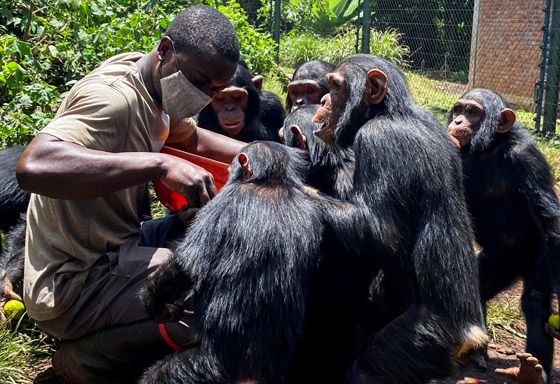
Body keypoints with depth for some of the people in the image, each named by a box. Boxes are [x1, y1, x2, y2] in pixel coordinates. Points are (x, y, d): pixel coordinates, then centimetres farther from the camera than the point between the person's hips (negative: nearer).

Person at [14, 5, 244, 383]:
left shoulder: (157, 85, 6)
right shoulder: (114, 96, -23)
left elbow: (192, 139, 24)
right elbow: (34, 166, -39)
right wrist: (160, 163, -40)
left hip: (116, 249, 10)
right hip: (72, 284, -10)